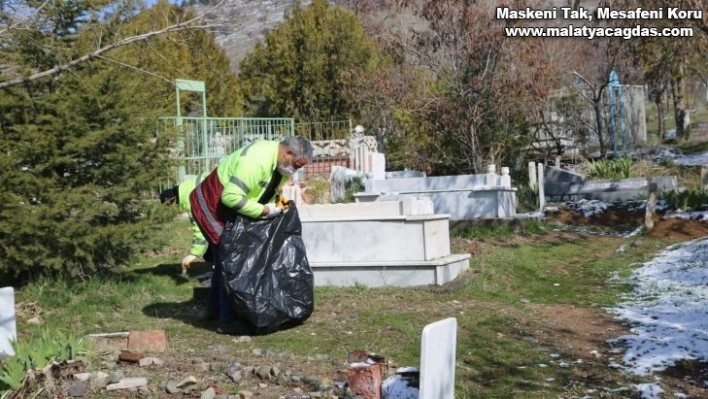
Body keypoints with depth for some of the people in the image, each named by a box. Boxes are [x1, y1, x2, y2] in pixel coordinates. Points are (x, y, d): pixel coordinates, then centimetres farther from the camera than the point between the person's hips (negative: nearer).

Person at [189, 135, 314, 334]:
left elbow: (266, 189, 14)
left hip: (227, 211, 10)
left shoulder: (280, 162, -1)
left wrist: (278, 201, -5)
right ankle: (227, 321, -5)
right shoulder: (257, 160, -33)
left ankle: (215, 309, 34)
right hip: (210, 206, -10)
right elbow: (231, 197, -35)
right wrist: (264, 210, -28)